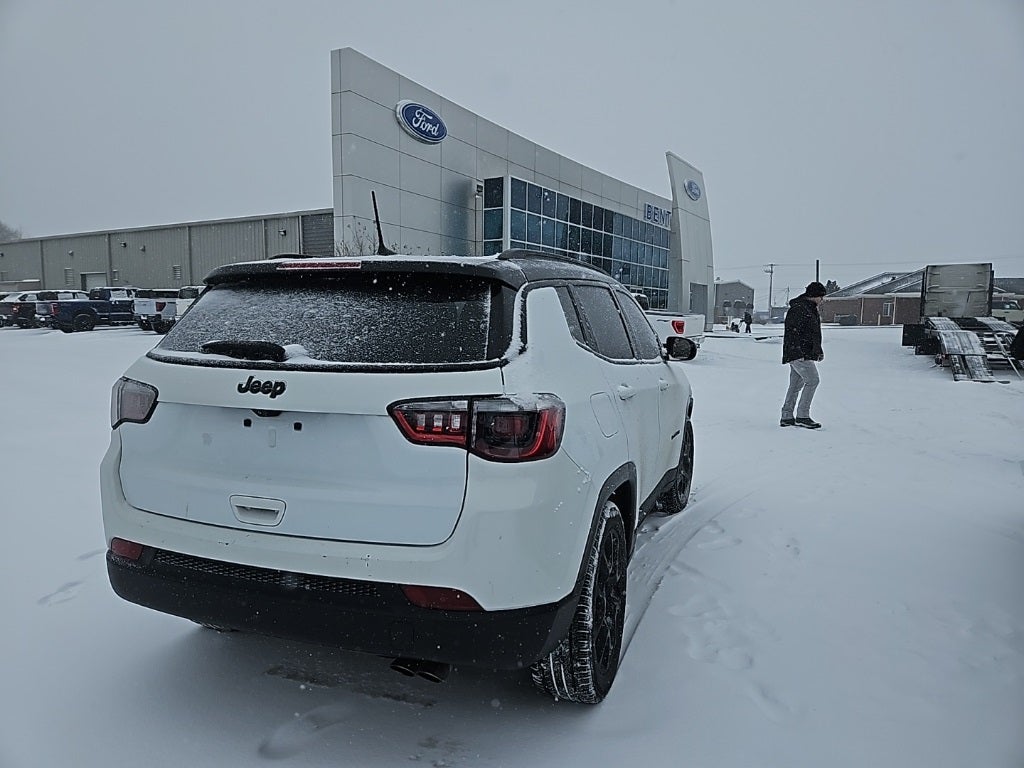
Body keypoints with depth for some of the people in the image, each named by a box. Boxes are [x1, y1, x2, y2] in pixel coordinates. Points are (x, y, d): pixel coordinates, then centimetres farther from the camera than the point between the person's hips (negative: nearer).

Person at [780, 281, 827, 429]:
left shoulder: (811, 309, 18)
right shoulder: (798, 309, -14)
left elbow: (814, 333, 28)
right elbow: (792, 332, -21)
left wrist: (819, 351, 27)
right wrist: (798, 352, -26)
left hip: (807, 354, 10)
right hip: (798, 354, -10)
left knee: (796, 384, 10)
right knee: (812, 380, -12)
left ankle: (787, 417, 14)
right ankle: (802, 415, -8)